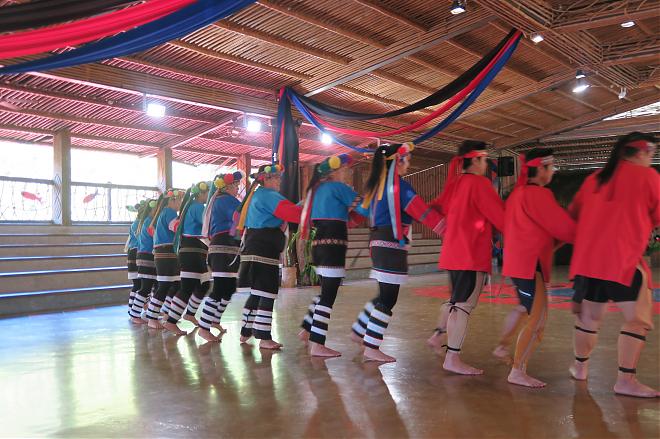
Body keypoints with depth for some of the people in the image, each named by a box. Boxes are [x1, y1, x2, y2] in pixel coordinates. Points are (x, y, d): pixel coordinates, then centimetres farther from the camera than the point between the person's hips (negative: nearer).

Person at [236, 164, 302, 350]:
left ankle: (246, 332, 21)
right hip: (264, 252, -10)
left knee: (256, 294, 15)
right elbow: (292, 212, -22)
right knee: (267, 294, -8)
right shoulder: (268, 195, -10)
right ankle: (264, 338, -6)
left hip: (253, 249, 10)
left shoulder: (255, 195, 22)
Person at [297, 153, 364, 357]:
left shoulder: (317, 188, 17)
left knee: (326, 292, 22)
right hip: (333, 246, -9)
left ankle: (307, 330, 28)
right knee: (328, 296, -6)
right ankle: (317, 345, -5)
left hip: (319, 243, 9)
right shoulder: (338, 187, -6)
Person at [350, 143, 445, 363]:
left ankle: (359, 331, 26)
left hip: (378, 242, 9)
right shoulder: (399, 185, -11)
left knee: (385, 295, 19)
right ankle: (371, 348, 2)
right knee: (388, 299, -2)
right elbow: (422, 211, -14)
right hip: (392, 245, -9)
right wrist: (448, 229, -9)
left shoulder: (378, 184, 14)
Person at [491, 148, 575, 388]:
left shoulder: (519, 192, 12)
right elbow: (564, 227, -12)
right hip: (529, 264, -11)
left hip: (518, 261, 11)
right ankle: (518, 372, -3)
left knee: (525, 308, 30)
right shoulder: (538, 194, -17)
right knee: (537, 320, -8)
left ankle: (503, 346, 43)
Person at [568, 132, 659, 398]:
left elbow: (572, 214, 20)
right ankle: (626, 380, -1)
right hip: (623, 260, -6)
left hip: (587, 259, 6)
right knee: (637, 319, 1)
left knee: (589, 315, 18)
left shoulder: (595, 178, 14)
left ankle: (580, 366, 30)